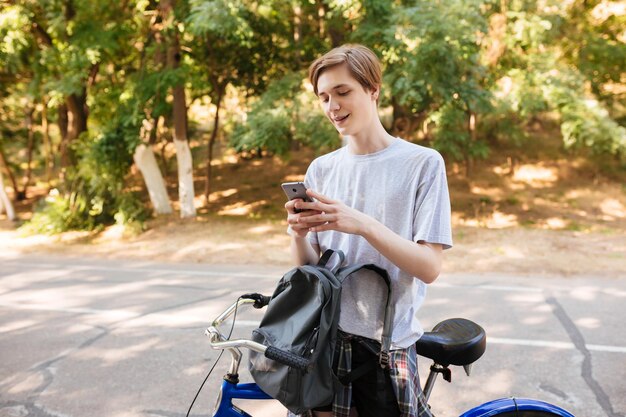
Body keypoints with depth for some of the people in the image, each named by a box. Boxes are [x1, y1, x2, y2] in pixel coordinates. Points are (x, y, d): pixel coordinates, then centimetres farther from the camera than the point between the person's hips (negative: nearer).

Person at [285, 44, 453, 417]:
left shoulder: (423, 163, -6)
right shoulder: (321, 169, 6)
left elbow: (430, 267, -12)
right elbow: (308, 266, 7)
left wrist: (363, 224, -25)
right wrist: (298, 235, -15)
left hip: (386, 346, -3)